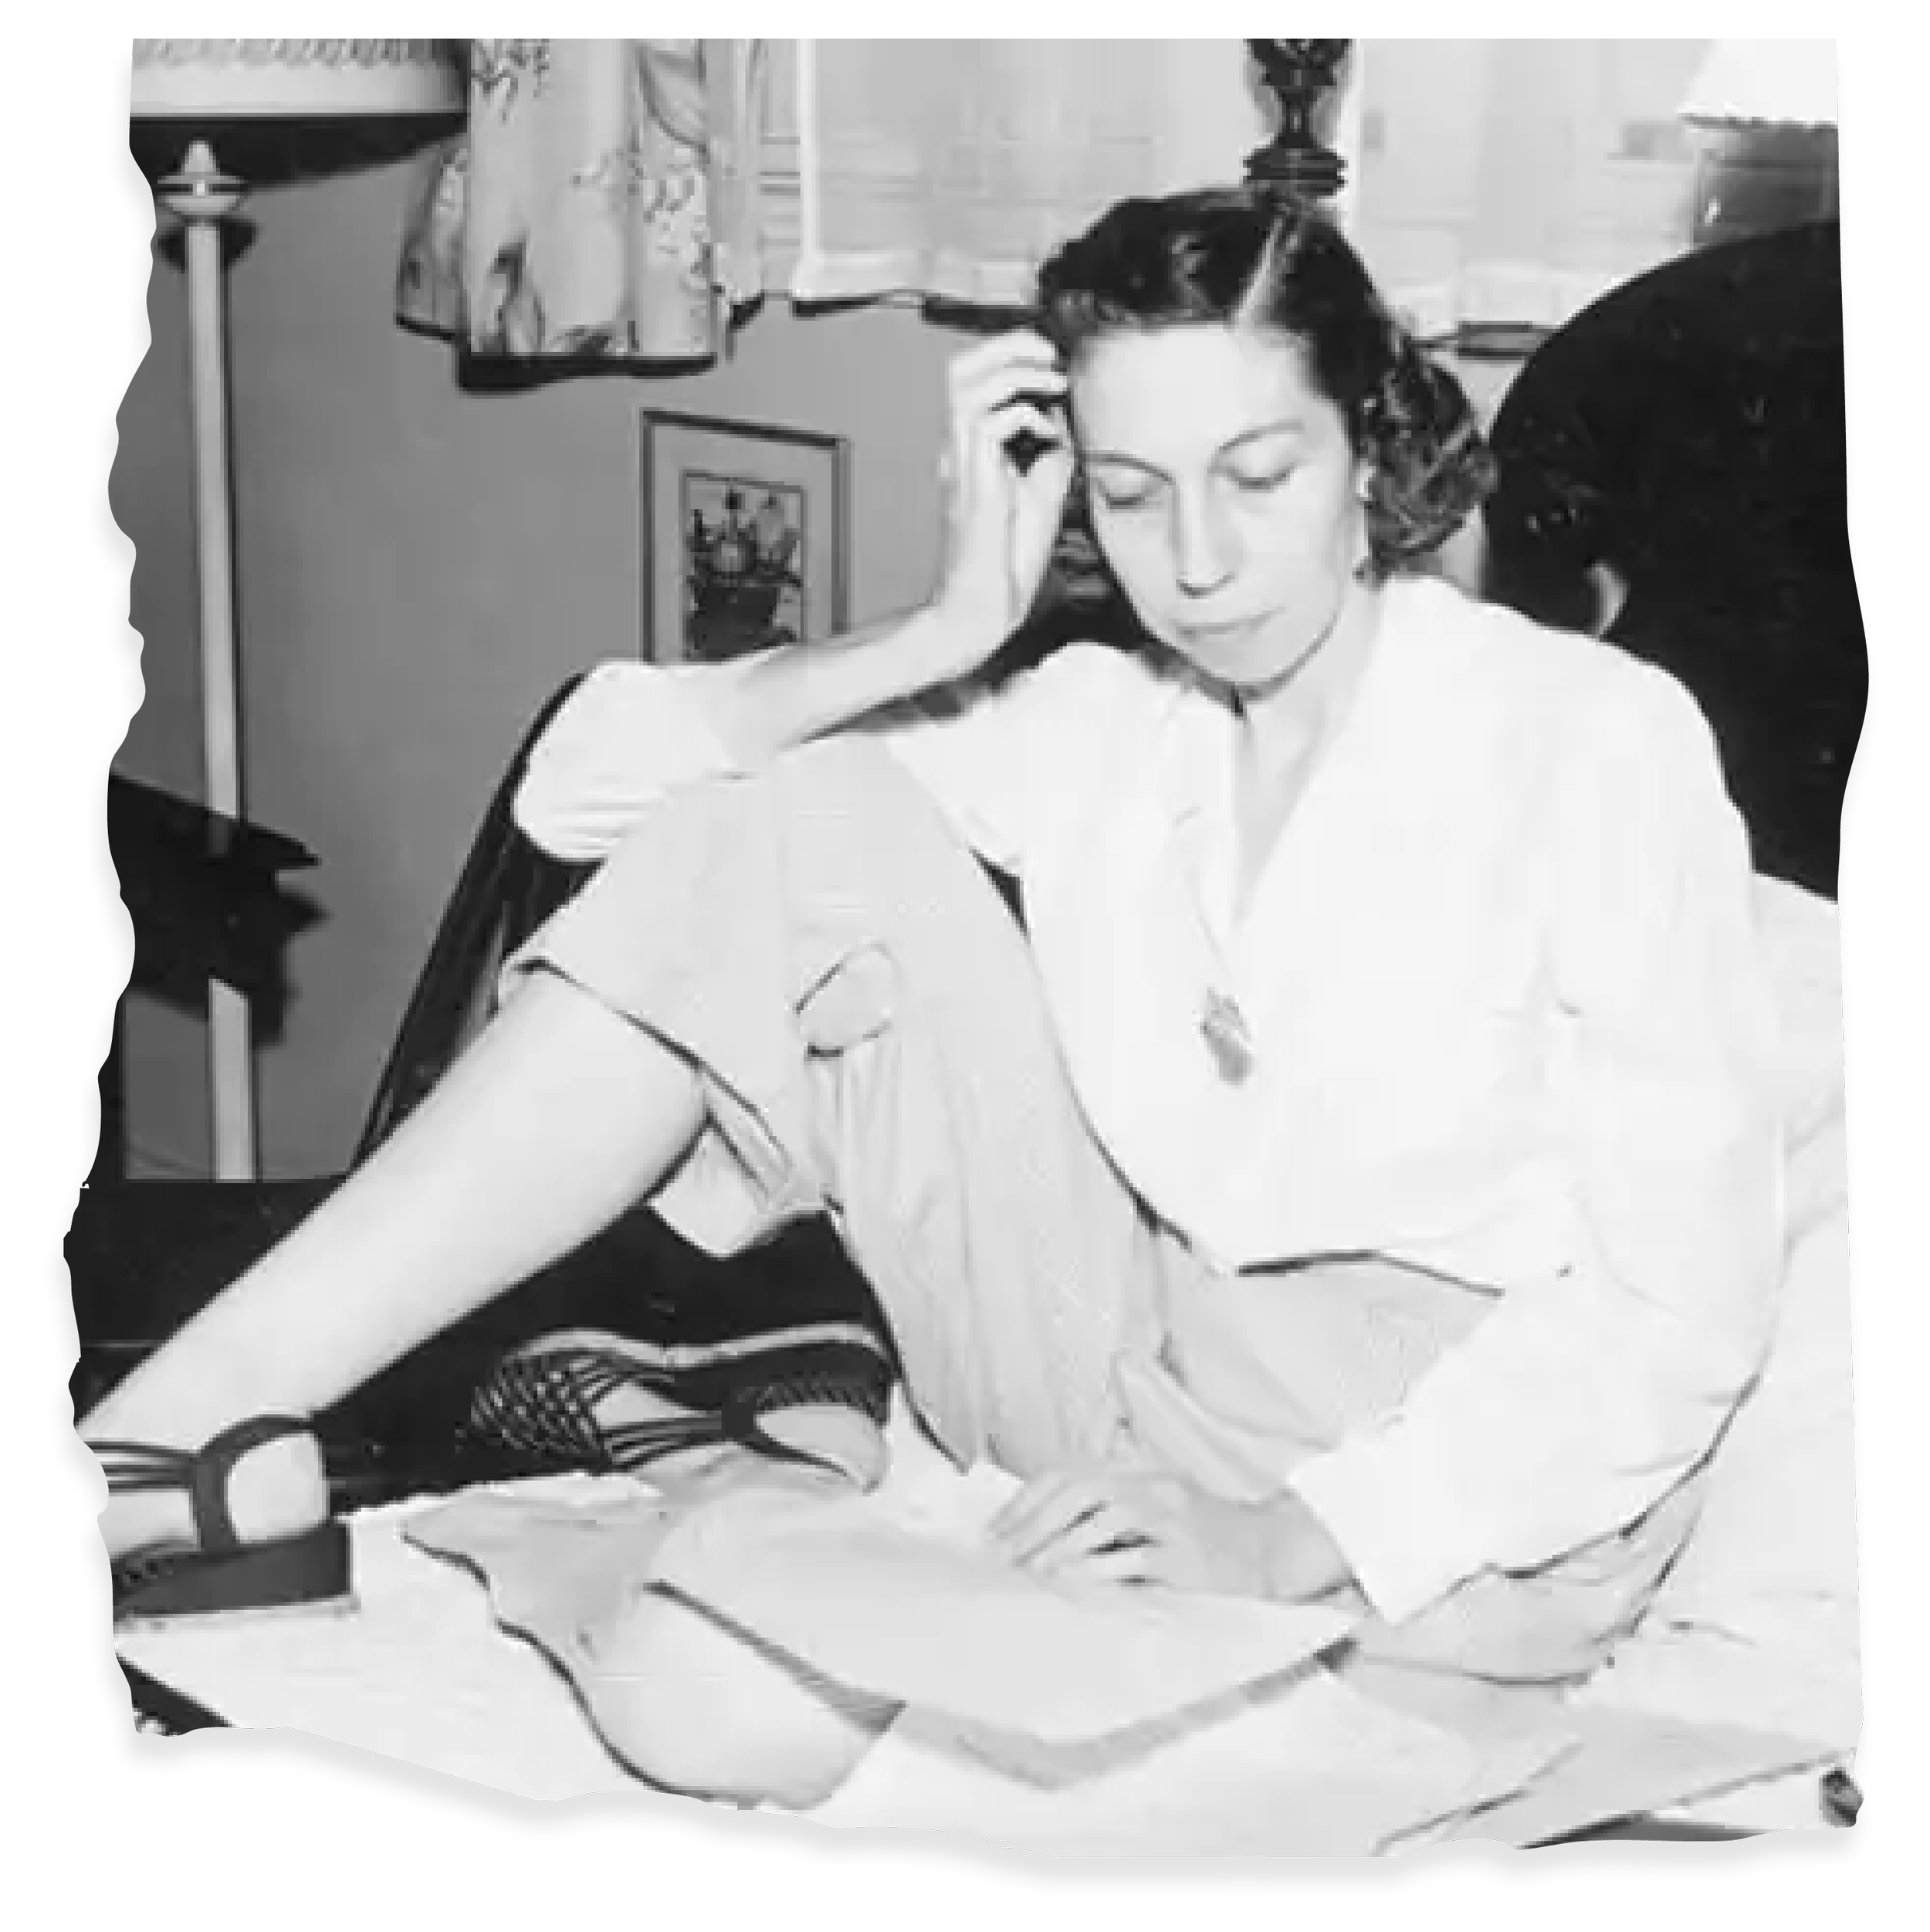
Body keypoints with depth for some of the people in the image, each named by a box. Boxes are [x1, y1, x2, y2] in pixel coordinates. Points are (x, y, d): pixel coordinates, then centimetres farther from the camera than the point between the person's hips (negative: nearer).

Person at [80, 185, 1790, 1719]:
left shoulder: (1597, 740, -7)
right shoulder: (1106, 733, 7)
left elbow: (1683, 1293, -13)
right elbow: (588, 787, 2)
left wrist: (1290, 1536, -23)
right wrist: (954, 632, -11)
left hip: (1463, 1486, -4)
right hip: (1139, 1385, 5)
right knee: (809, 834, -11)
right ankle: (206, 1419, -16)